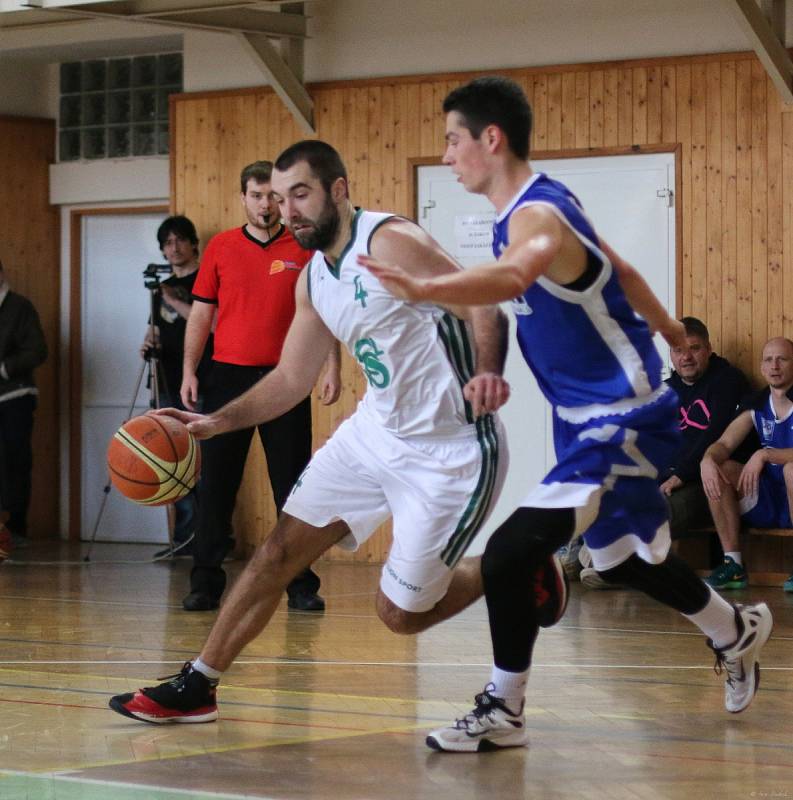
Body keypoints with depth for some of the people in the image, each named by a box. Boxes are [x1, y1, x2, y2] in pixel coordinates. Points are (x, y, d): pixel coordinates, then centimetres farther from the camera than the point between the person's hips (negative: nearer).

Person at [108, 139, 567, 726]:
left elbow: (484, 305, -25)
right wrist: (214, 423, 5)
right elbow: (291, 380, 17)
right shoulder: (314, 281, 8)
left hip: (450, 452, -8)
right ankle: (197, 687, 12)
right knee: (280, 550, 3)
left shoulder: (390, 242, -18)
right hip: (377, 431, 8)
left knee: (400, 612, -1)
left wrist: (487, 373, -45)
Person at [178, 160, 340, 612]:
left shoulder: (304, 250, 3)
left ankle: (301, 585, 8)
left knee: (293, 486, 2)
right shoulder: (220, 248, 6)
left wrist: (333, 368, -4)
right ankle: (206, 582, 8)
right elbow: (201, 313, 8)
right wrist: (189, 371, 1)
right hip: (228, 376, 1)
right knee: (216, 485, 2)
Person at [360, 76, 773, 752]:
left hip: (621, 423, -10)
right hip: (590, 418, 10)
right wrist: (667, 329, 38)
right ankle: (738, 634, 49)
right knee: (621, 559, 25)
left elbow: (511, 277, -49)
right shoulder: (544, 203, 5)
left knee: (509, 555, -18)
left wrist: (422, 288, -64)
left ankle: (503, 713, -4)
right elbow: (620, 273, 21)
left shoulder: (536, 214, -24)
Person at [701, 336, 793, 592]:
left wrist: (765, 454, -29)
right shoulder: (756, 407, 8)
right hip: (767, 503, 6)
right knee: (718, 469, -13)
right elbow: (724, 444, 1)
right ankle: (733, 565, -15)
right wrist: (708, 459, -22)